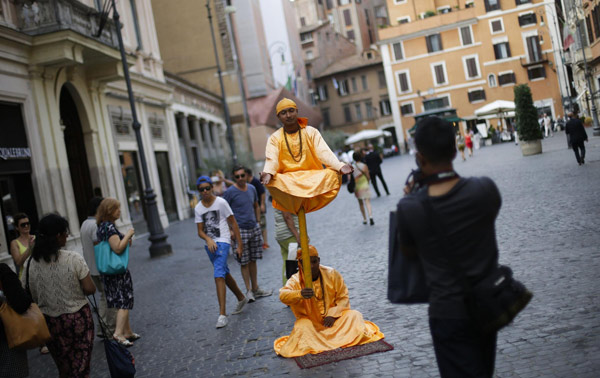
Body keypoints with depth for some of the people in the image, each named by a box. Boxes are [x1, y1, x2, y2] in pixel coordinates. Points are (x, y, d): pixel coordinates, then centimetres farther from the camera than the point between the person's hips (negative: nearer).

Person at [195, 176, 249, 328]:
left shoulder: (221, 202, -6)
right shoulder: (198, 208, 6)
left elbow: (233, 223, -4)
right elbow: (200, 231, 4)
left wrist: (239, 244, -5)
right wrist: (208, 239, -18)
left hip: (222, 242, -6)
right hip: (209, 245, 6)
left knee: (219, 275, -18)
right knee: (225, 274, 18)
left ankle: (222, 314, -21)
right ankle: (241, 298, 40)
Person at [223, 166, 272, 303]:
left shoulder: (251, 188, 7)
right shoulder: (230, 192, -10)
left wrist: (258, 223, 13)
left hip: (254, 229, 5)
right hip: (240, 231, -5)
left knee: (253, 260, 13)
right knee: (244, 262, -1)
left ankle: (255, 288, 23)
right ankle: (248, 290, 7)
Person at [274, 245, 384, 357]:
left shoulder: (332, 274, -7)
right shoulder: (296, 280, -13)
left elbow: (343, 298, -3)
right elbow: (283, 295, -34)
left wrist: (333, 315, -20)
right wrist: (300, 294, -56)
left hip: (333, 318, 2)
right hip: (310, 322, -2)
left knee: (354, 315, -22)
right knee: (301, 327, -34)